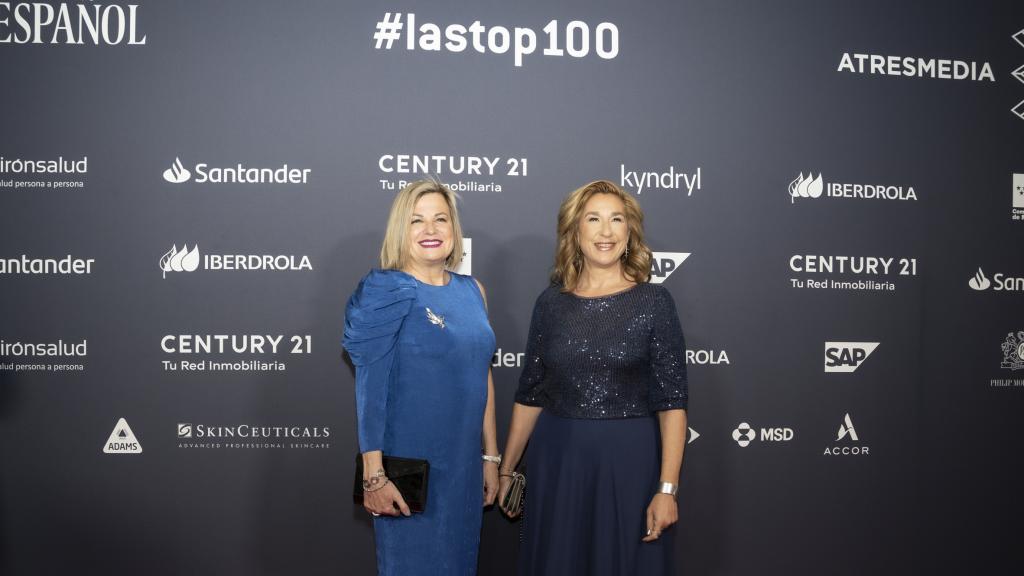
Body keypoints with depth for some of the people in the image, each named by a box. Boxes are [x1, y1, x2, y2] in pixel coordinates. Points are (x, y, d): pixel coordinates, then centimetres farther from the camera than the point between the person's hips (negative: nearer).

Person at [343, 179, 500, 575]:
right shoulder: (384, 293, -10)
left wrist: (491, 455, 12)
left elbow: (482, 378, 12)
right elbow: (370, 388, -14)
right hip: (408, 465, -5)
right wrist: (373, 474, -18)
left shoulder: (471, 291, 7)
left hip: (464, 464, 6)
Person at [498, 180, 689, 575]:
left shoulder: (654, 302, -5)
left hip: (629, 460, -2)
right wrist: (506, 468, 10)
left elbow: (672, 401, -7)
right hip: (557, 459, 3)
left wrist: (667, 488, -13)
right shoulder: (551, 302, 3)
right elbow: (530, 393, 9)